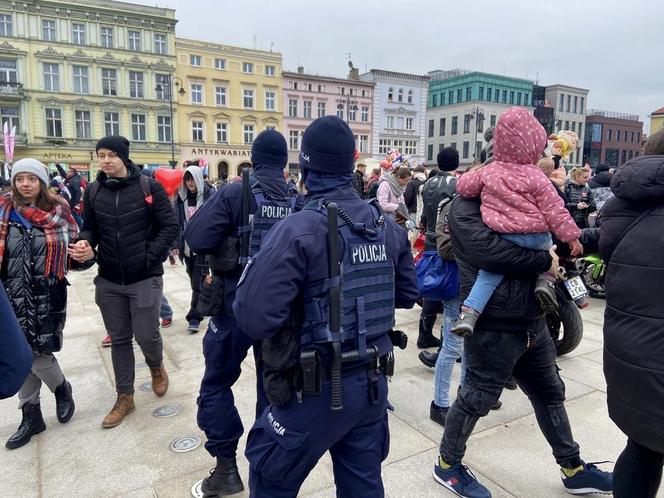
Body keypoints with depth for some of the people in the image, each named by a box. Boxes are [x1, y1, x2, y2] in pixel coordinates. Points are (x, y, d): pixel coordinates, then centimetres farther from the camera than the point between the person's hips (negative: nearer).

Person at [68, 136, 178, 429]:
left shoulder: (149, 187, -7)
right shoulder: (93, 191, 4)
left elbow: (169, 227, -7)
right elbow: (90, 227, 11)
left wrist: (151, 256, -14)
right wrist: (85, 243, -11)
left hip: (144, 278, -3)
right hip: (108, 281, 4)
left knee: (146, 335, 1)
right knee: (119, 339, 12)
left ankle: (157, 366, 36)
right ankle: (125, 397, 27)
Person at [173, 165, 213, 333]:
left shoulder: (209, 196, -7)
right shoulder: (180, 197, 5)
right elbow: (177, 221, 8)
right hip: (187, 247, 4)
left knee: (199, 282, -3)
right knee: (195, 281, 14)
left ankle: (194, 317, 4)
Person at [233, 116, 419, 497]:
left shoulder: (300, 229, -21)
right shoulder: (388, 226, 0)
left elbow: (253, 317, -25)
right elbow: (408, 294, 12)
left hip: (316, 390, -6)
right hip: (373, 383, 6)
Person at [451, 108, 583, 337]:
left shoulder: (488, 171, 2)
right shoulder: (536, 177, -4)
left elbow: (464, 186, 12)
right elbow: (555, 211, -3)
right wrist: (572, 237, 3)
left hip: (503, 239, 1)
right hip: (536, 237, -1)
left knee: (489, 272, 5)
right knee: (550, 249, 32)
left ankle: (469, 313, -13)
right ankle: (547, 280, 9)